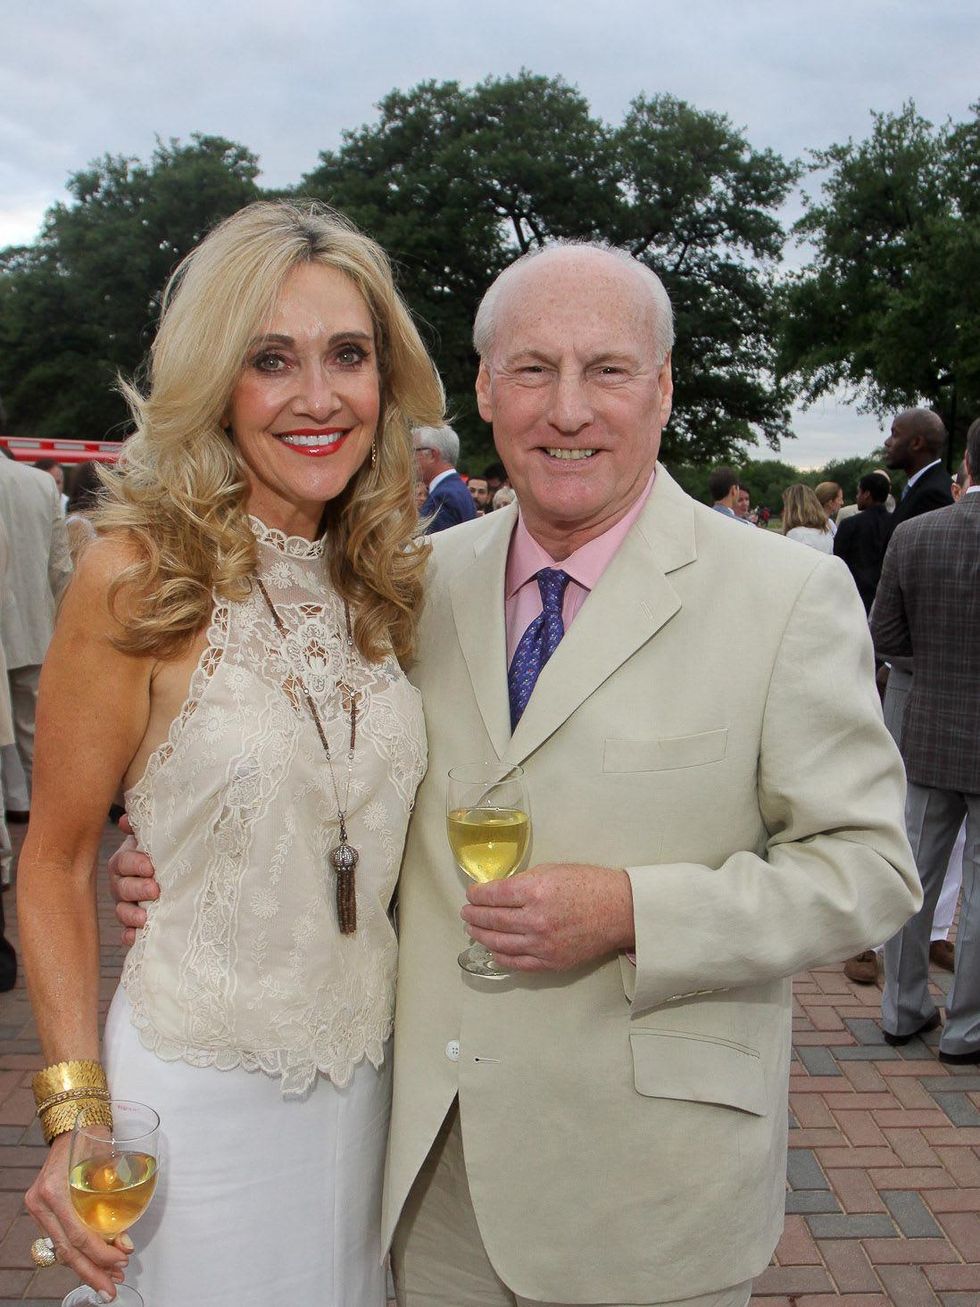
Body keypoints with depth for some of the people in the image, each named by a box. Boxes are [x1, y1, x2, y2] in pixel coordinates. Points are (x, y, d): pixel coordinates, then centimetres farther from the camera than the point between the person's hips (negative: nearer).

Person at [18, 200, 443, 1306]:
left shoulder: (382, 581, 0)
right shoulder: (140, 575, -16)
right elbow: (54, 863, -10)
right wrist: (75, 1111, -16)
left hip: (368, 1076, 5)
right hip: (198, 1082, -5)